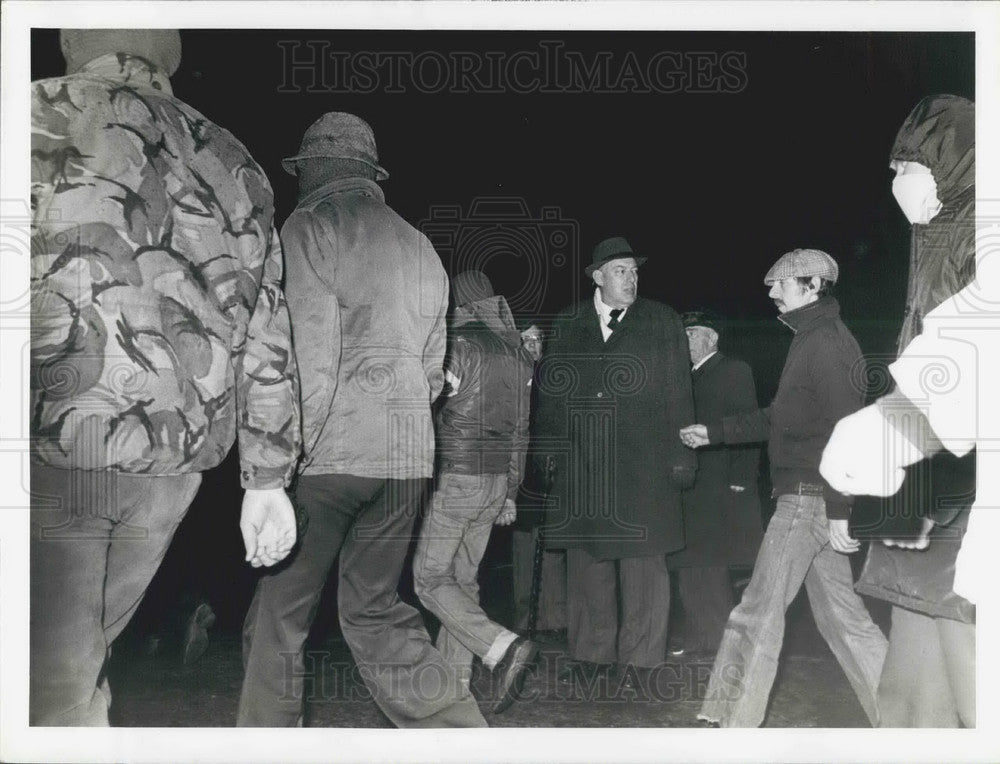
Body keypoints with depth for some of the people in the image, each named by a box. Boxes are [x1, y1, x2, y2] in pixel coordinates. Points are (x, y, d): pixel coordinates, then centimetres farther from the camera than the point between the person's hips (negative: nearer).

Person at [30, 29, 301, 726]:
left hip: (57, 448, -5)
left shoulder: (44, 115, -2)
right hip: (176, 463, 5)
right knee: (80, 658, 21)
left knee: (51, 683, 2)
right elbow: (268, 339, 12)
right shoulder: (235, 168, 13)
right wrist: (267, 479, 16)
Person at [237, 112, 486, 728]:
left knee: (279, 614, 4)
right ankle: (463, 729, 10)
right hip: (408, 457, 7)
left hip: (329, 451, -7)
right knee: (375, 609, 15)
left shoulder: (311, 225, -2)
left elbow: (310, 356, -13)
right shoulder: (420, 246, 17)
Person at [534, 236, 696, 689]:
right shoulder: (568, 325, 12)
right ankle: (591, 653, 19)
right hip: (582, 468, 2)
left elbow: (678, 393, 4)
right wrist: (549, 445, 5)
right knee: (586, 561, 7)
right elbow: (550, 389, 13)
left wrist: (681, 453, -2)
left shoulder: (662, 322, 7)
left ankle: (639, 659, 9)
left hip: (644, 466, -2)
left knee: (643, 563, -1)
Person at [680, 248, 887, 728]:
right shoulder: (813, 340, 18)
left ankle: (732, 720, 4)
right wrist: (714, 432, 26)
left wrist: (839, 509, -22)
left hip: (809, 498, -10)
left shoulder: (826, 342, -13)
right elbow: (778, 417, 26)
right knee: (840, 615, 13)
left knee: (759, 612, -4)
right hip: (811, 499, 10)